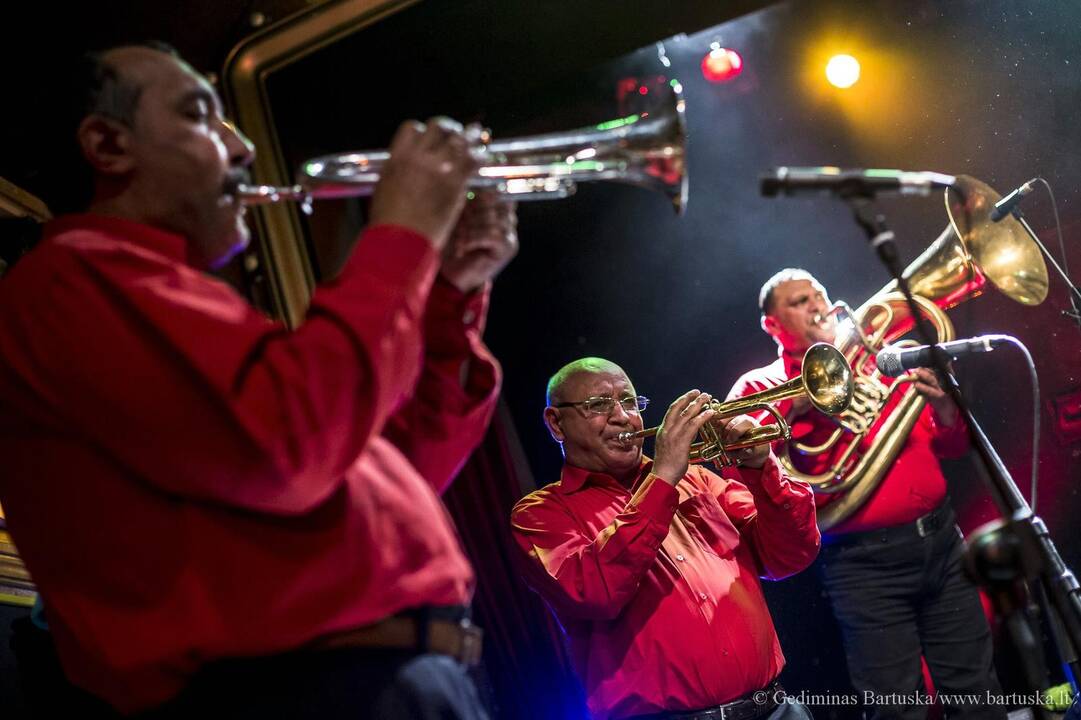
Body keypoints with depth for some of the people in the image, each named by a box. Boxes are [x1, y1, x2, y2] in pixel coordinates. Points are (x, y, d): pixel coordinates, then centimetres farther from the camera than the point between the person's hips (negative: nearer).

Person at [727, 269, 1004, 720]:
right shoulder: (759, 388, 3)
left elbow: (951, 447, 15)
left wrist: (940, 401, -5)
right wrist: (792, 407, -20)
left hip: (941, 541, 4)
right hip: (864, 562, -4)